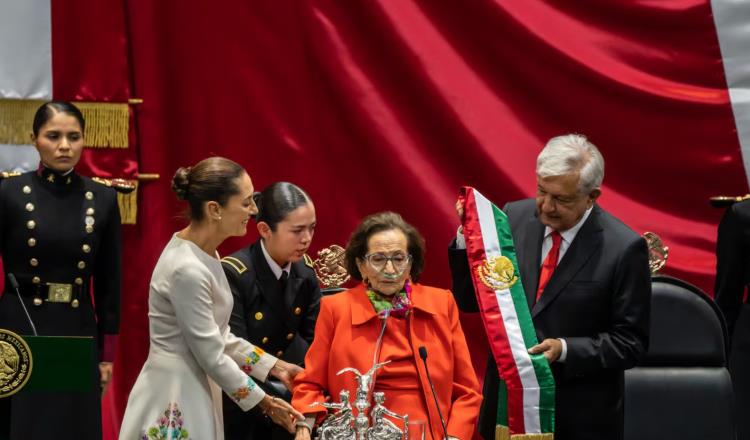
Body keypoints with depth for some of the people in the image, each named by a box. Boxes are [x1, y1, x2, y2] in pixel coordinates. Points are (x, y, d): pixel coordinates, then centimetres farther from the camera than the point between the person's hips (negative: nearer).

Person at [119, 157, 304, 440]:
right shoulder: (187, 269, -22)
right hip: (172, 404, -9)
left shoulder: (205, 254, 6)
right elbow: (212, 357, -18)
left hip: (195, 391, 9)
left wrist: (275, 367, 11)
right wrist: (266, 404, -9)